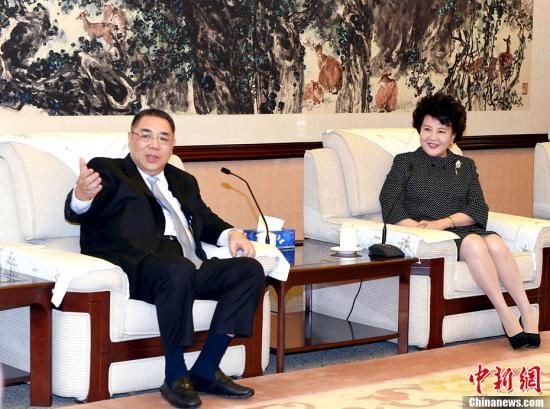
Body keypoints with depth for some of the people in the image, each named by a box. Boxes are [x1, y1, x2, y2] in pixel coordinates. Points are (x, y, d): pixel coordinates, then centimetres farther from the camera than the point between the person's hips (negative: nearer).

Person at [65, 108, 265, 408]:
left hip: (190, 266, 7)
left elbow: (206, 219, 32)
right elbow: (78, 212, -6)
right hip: (138, 268, -7)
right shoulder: (108, 171, 10)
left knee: (250, 269, -14)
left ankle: (205, 371, -12)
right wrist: (82, 196, -32)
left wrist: (231, 234, 7)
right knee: (179, 269, -37)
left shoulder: (183, 182, 30)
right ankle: (175, 377, -23)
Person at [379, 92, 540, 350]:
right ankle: (506, 317, -33)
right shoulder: (405, 162, 14)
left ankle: (527, 312, -32)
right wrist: (420, 228, -18)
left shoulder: (466, 166, 22)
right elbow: (391, 207, -1)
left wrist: (444, 222, -11)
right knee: (474, 242, -32)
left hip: (459, 230, 3)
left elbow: (478, 210, 7)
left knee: (495, 242, -31)